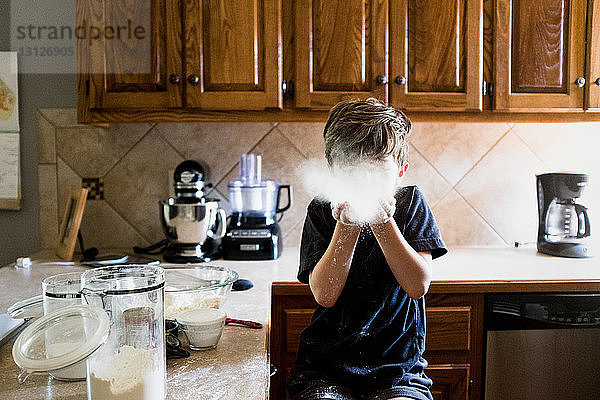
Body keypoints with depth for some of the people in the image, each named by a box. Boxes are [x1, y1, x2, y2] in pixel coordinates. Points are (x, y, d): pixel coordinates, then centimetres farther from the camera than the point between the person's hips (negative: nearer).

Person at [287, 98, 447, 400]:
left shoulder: (410, 203, 0)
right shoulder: (322, 211, -1)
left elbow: (418, 286, -11)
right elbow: (324, 295, -12)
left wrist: (382, 223, -21)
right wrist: (347, 227, -22)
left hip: (398, 366, 0)